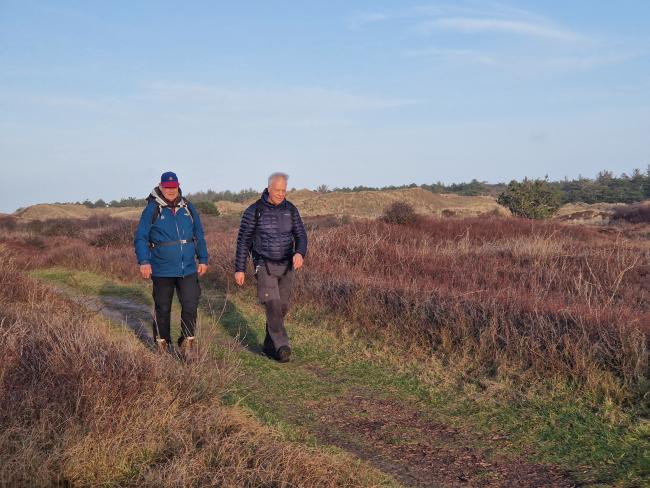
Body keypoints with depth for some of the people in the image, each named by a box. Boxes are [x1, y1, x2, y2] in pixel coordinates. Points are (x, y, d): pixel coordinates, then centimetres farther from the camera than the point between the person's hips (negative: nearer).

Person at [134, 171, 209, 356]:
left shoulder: (188, 208, 8)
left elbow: (199, 236, 15)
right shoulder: (152, 210, -4)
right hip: (162, 270, -2)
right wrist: (144, 261, -18)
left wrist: (203, 259, 12)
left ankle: (187, 343, 10)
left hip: (188, 269, 2)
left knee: (190, 306, -5)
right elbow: (140, 238, -6)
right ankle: (162, 343, 25)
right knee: (163, 308, 9)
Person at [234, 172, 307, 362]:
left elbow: (300, 235, -4)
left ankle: (270, 346, 22)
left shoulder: (291, 209, 1)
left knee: (282, 307, 7)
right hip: (264, 266, -4)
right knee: (273, 305, -18)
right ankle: (282, 347, -22)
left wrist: (300, 253, -26)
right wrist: (239, 269, -6)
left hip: (286, 266, 4)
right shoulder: (254, 211, -9)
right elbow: (243, 240, -5)